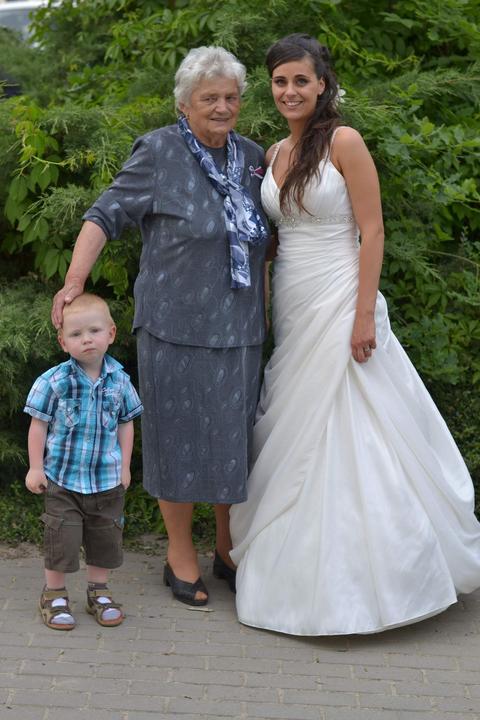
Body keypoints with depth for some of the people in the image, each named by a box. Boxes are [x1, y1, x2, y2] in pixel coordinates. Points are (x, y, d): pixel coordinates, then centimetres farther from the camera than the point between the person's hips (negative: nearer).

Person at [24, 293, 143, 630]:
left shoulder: (119, 380, -2)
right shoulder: (53, 381, -11)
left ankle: (99, 591, 30)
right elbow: (39, 424, -4)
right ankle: (55, 595, 20)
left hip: (107, 479, 3)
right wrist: (36, 467, -5)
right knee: (62, 537, 2)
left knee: (106, 537, 12)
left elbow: (126, 424, 7)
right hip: (63, 477, -3)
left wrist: (125, 467, 7)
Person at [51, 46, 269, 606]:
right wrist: (74, 282, -17)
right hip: (176, 325, -5)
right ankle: (180, 555, 20)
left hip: (239, 329, 5)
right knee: (179, 434, 3)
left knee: (235, 436, 10)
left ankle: (229, 551, 27)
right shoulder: (159, 152, -5)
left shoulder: (253, 157, 11)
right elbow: (105, 216, -6)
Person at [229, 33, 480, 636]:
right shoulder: (275, 154, 11)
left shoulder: (344, 143, -9)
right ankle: (310, 570, 22)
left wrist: (365, 316, -17)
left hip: (338, 306, -7)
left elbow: (372, 234, -12)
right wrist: (263, 310, 14)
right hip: (290, 310, 7)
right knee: (298, 441, 10)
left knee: (346, 439, -3)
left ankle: (362, 577, 10)